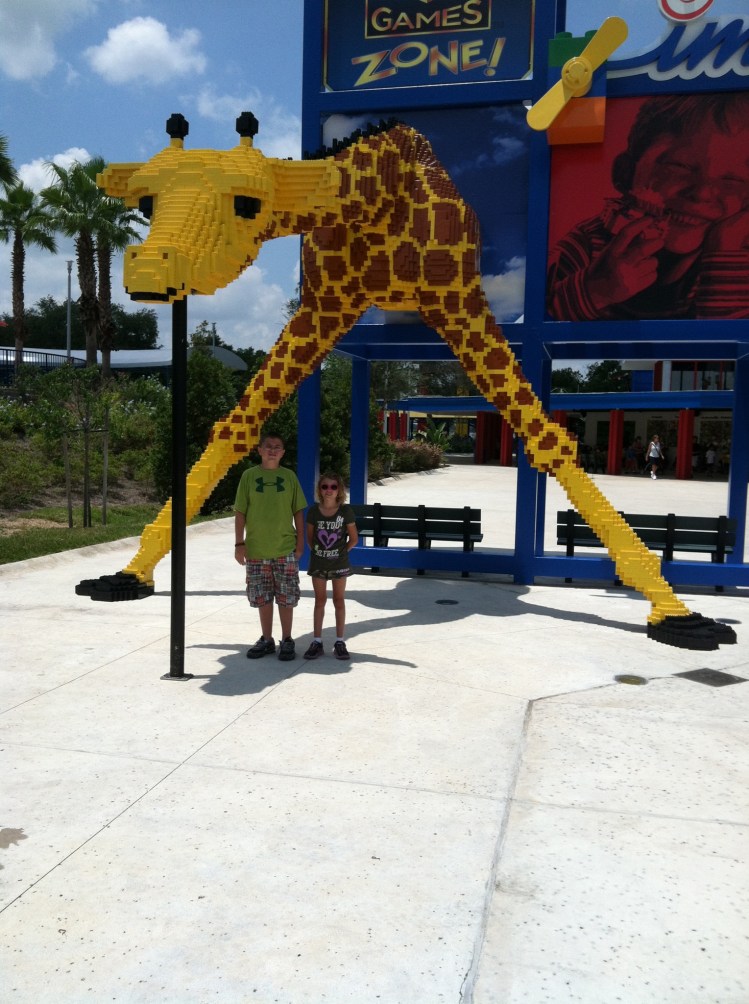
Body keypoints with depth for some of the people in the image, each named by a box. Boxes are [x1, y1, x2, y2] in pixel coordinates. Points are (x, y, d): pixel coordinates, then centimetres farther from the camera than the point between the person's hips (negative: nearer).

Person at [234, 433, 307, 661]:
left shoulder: (289, 476, 3)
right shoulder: (249, 476, 1)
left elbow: (298, 512, 6)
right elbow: (240, 512, 3)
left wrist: (300, 542, 1)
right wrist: (239, 543, -2)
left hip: (285, 549, 0)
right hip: (256, 549, 1)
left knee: (286, 598, 4)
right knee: (263, 598, 10)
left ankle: (287, 641, 18)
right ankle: (266, 640, 24)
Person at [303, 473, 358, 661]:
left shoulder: (346, 511, -10)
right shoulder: (313, 511, -6)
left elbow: (354, 539, -2)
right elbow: (309, 537, 6)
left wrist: (342, 551, -4)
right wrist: (316, 551, 0)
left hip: (339, 563, -1)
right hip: (318, 563, 1)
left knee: (339, 601, 8)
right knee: (320, 601, 9)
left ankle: (340, 642, 15)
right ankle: (317, 641, 14)